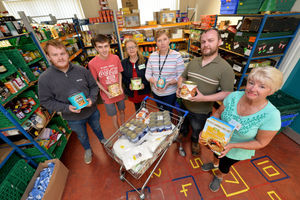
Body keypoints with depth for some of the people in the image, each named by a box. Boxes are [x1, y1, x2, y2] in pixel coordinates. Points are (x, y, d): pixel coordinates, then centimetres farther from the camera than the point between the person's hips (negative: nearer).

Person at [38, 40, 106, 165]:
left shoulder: (81, 70, -13)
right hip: (73, 118, -1)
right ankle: (87, 149, 57)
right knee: (82, 136, 25)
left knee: (97, 127, 28)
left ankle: (102, 139, 61)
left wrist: (92, 99, -20)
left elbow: (93, 86, -2)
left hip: (92, 111, 1)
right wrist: (67, 108, -23)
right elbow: (45, 101, -9)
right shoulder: (44, 78, -16)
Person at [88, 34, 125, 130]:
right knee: (114, 116, 13)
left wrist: (120, 87, -10)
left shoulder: (115, 58, -10)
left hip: (119, 92, 3)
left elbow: (119, 73, 2)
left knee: (122, 111, 21)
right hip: (107, 95, -2)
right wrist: (106, 92, -16)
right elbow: (95, 81, -7)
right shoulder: (92, 63, -18)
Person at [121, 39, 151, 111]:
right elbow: (122, 77, 4)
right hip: (132, 92, 2)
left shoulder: (145, 60, -5)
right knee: (137, 109, 18)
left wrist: (144, 84, -20)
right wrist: (128, 84, -14)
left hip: (144, 91, -2)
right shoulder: (123, 63, 3)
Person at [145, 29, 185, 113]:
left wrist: (168, 83, -26)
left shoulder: (176, 56, -12)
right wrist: (154, 82, -19)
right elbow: (148, 74, 0)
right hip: (155, 92, 4)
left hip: (170, 93, -3)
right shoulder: (152, 56, -2)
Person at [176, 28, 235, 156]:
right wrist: (179, 88, -13)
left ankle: (194, 142, 57)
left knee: (197, 131, 25)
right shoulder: (193, 62, -2)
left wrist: (204, 98, -30)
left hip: (201, 112, -3)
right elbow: (182, 77, 8)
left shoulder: (225, 68, -17)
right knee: (183, 125, 29)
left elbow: (227, 93, -18)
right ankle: (182, 136, 60)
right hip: (184, 105, 4)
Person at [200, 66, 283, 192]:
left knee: (224, 166, 26)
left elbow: (261, 143, -20)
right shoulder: (234, 96, -24)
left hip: (237, 151, -2)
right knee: (216, 154, 33)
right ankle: (214, 164, 70)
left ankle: (218, 176, 62)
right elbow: (218, 113, -11)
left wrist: (232, 145, -32)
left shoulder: (271, 115, -31)